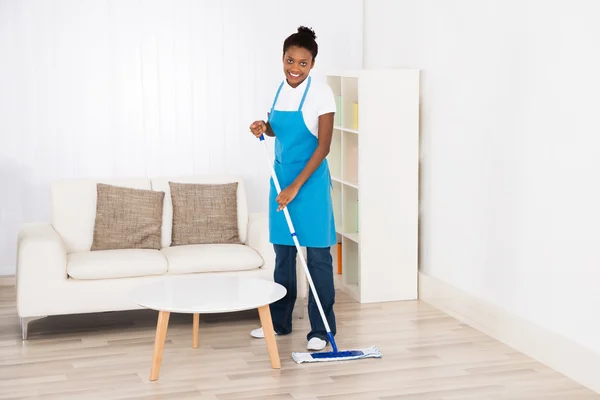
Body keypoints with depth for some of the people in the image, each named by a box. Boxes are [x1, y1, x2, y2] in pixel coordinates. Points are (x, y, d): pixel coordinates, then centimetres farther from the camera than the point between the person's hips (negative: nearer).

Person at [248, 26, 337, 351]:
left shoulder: (321, 93, -13)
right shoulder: (280, 90, 6)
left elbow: (323, 146, -16)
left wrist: (296, 186, -20)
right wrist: (264, 128, -2)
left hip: (311, 180, -7)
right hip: (281, 178, 7)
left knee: (317, 255, -1)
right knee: (283, 252, 14)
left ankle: (321, 329, 6)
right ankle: (279, 321, 25)